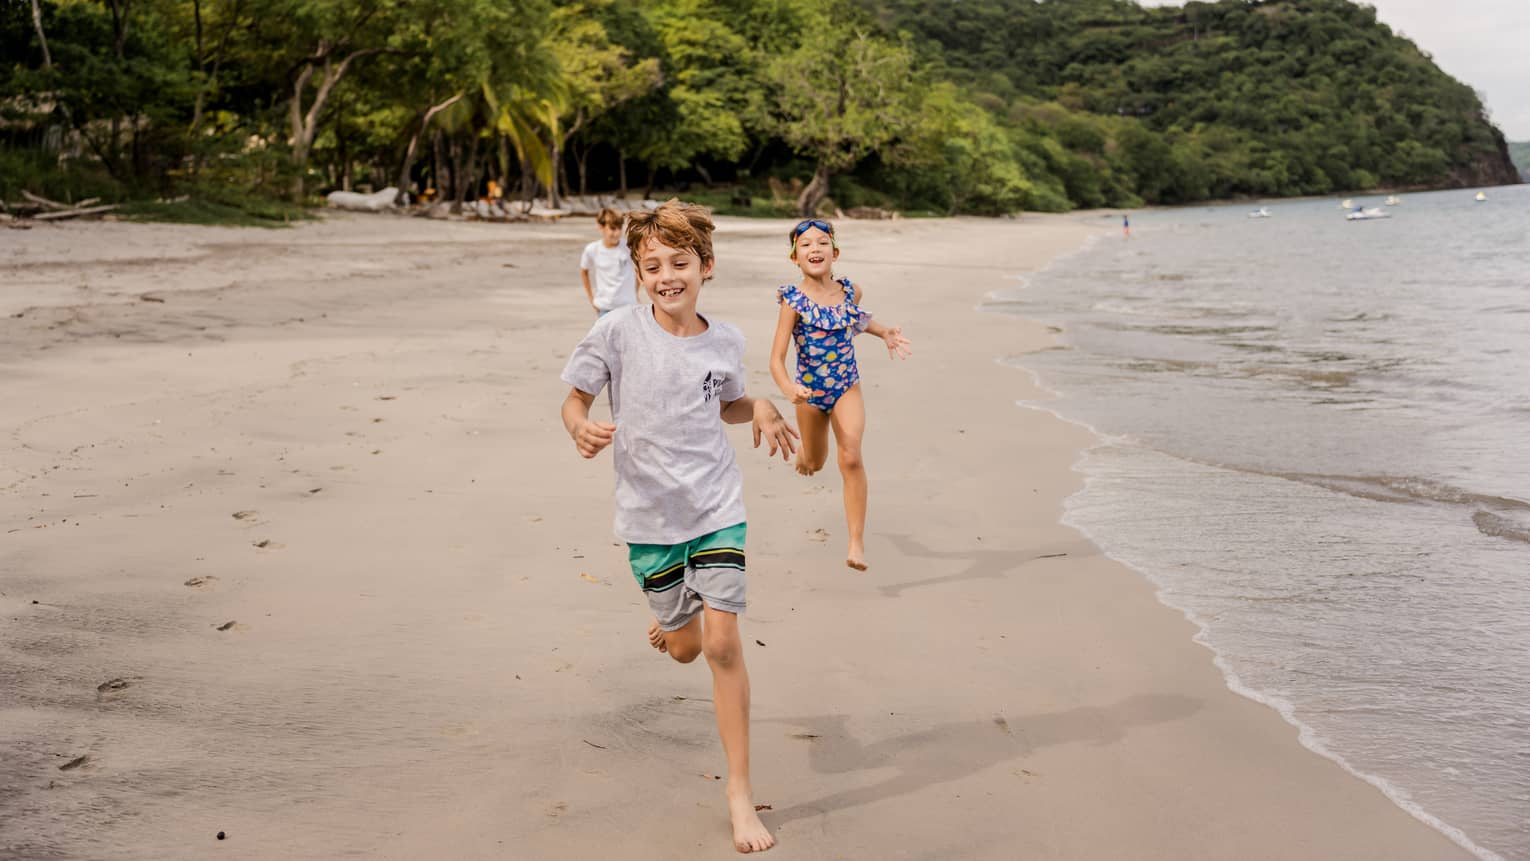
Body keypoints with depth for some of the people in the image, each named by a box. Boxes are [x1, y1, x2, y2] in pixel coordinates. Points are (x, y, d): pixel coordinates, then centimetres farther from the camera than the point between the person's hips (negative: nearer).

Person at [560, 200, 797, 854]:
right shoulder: (617, 332, -10)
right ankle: (671, 626, 53)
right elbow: (575, 399, -1)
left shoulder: (724, 341, -1)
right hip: (649, 513, 0)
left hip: (717, 506, 1)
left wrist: (759, 409, -4)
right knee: (684, 648, 12)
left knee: (722, 641, -8)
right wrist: (581, 430, -23)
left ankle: (739, 788, 6)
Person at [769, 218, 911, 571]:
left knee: (851, 458, -18)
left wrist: (885, 333, 4)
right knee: (815, 463, 19)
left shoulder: (851, 291, -6)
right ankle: (805, 445, 60)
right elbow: (776, 359, -22)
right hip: (809, 392, -1)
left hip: (847, 388, 1)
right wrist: (789, 389, -41)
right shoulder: (793, 300, -17)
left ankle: (857, 543, -13)